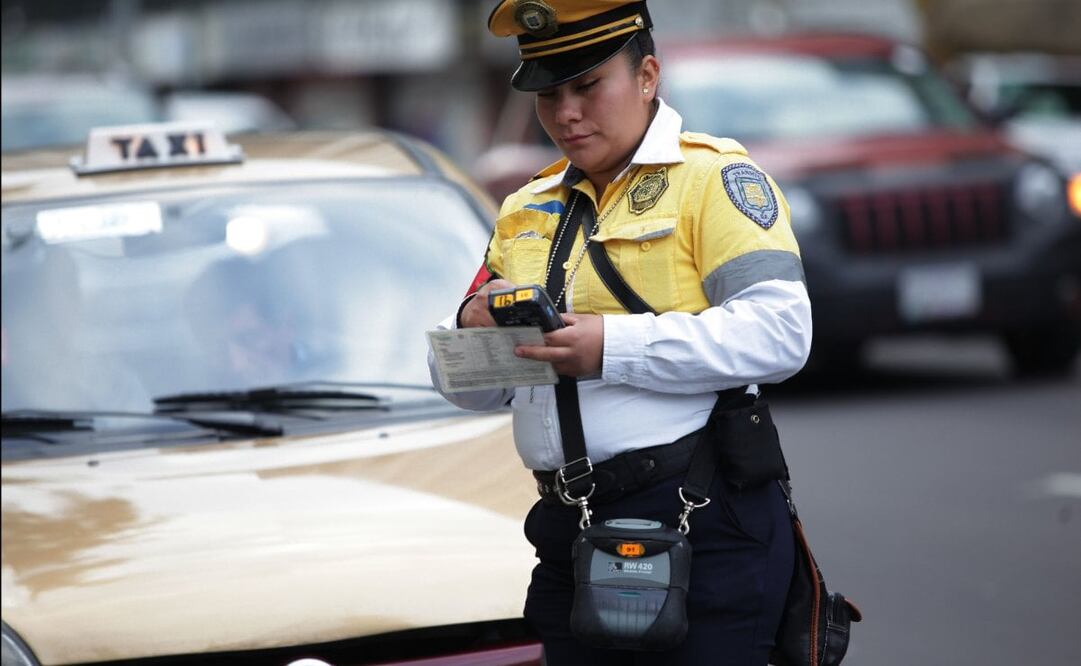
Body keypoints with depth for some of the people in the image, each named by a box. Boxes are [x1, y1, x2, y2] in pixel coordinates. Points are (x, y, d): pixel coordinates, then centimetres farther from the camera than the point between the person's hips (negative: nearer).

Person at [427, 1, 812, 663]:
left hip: (701, 529, -6)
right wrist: (474, 328, -2)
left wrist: (616, 347, -22)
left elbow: (779, 330, -16)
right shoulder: (525, 212, 19)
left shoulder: (714, 178, -2)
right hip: (570, 534, 7)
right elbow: (471, 388, 22)